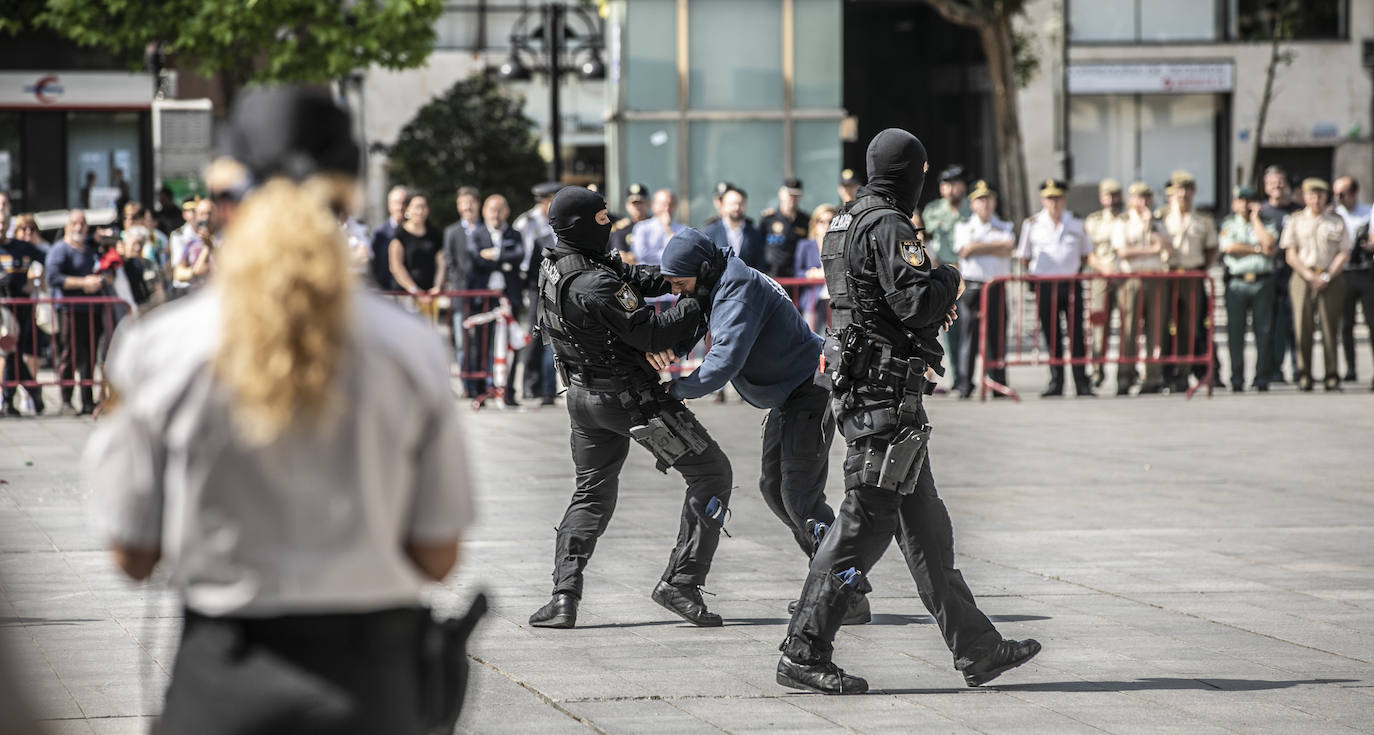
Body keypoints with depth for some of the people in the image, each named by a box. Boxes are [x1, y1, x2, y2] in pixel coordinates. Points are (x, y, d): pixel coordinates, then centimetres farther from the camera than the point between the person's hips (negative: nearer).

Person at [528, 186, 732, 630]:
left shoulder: (553, 268, 1)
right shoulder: (595, 288, -27)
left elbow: (628, 277, 9)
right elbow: (652, 334, -26)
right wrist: (697, 306, -16)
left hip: (583, 395, 9)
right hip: (630, 396, -9)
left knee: (592, 494, 20)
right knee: (711, 473, 3)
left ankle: (564, 596, 7)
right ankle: (681, 582, 0)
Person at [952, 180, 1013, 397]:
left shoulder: (1004, 228, 13)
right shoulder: (964, 227, 11)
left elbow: (1007, 251, -6)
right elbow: (965, 249, -8)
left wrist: (977, 248, -9)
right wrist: (997, 245, -6)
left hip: (997, 287, 1)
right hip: (971, 287, -1)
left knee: (997, 336, -1)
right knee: (970, 335, -6)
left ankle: (998, 383, 4)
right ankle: (965, 384, -2)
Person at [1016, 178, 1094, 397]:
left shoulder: (1076, 223, 8)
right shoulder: (1032, 224, 5)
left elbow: (1086, 254, 18)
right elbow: (1024, 257, 13)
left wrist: (1079, 271, 7)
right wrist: (1033, 275, 5)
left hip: (1072, 283, 0)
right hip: (1045, 286, 0)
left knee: (1076, 334, -3)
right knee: (1051, 336, 2)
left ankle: (1082, 384, -1)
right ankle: (1055, 382, 9)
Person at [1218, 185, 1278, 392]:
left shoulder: (1265, 224, 15)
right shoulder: (1228, 225, 12)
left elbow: (1269, 243, -6)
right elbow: (1229, 247, -5)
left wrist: (1255, 218, 2)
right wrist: (1258, 249, -1)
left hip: (1262, 283, 1)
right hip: (1236, 282, -1)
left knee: (1264, 332, -4)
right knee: (1235, 332, -4)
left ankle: (1262, 379, -1)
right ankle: (1237, 381, -1)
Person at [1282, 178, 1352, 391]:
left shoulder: (1336, 221, 10)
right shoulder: (1295, 220, 10)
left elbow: (1344, 253, 4)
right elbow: (1290, 254, 5)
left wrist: (1327, 276, -8)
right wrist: (1310, 276, -8)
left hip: (1331, 280, 0)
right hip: (1303, 278, 0)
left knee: (1330, 329, -3)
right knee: (1303, 328, -5)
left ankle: (1331, 377, 1)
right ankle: (1304, 376, -1)